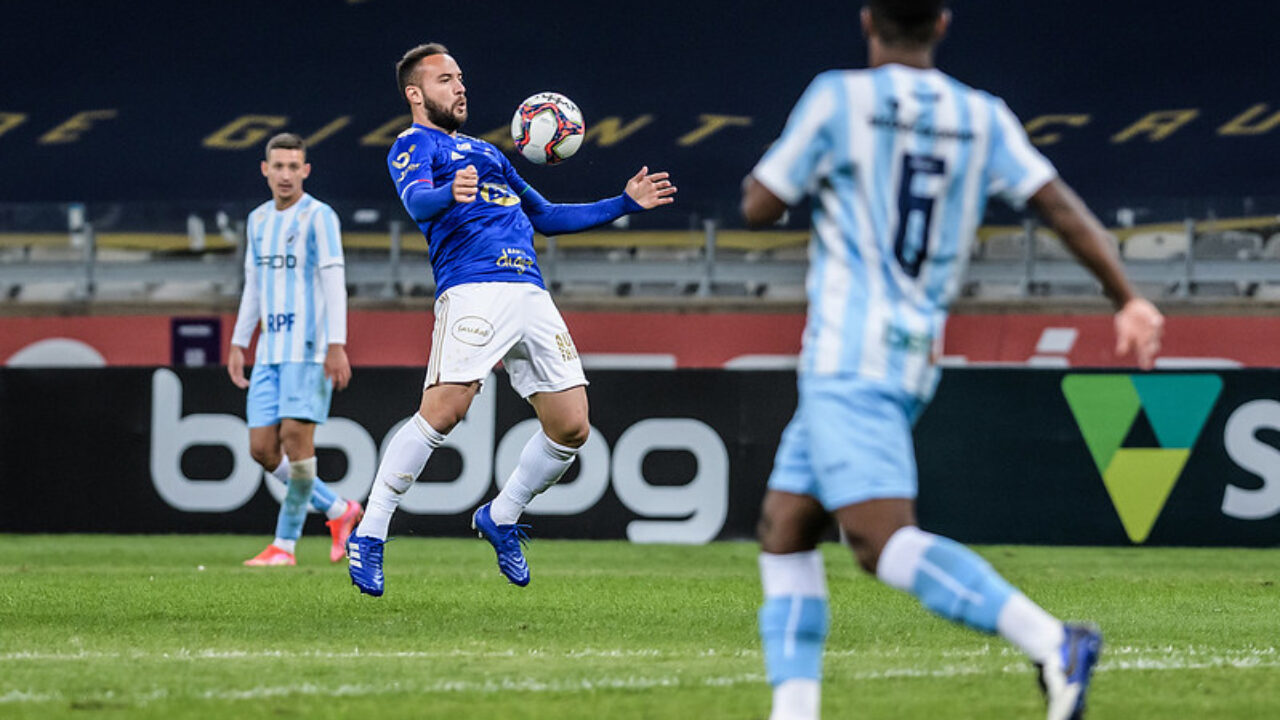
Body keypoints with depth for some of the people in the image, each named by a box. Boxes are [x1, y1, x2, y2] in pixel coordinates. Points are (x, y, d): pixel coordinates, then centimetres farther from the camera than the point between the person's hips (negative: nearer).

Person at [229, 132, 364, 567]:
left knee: (296, 435, -13)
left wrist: (336, 347, -19)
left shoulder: (318, 217, -5)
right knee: (262, 449, 1)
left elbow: (334, 283, -11)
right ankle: (338, 511, 16)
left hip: (308, 350, -7)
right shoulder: (259, 220, 16)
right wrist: (238, 344, 17)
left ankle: (285, 545, -6)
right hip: (270, 352, 7)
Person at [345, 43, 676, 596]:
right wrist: (449, 194, -37)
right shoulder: (413, 145, 9)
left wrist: (625, 203, 38)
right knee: (444, 410, -22)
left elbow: (545, 218, 40)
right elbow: (416, 200, -14)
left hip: (531, 296, 7)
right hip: (472, 288, -7)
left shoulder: (486, 153, 33)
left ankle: (501, 518, 20)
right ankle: (369, 535, -13)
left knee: (571, 427, -1)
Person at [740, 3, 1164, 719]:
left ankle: (1053, 643, -34)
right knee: (784, 530, 16)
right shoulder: (984, 118, 10)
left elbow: (759, 207, 1)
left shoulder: (838, 98, -3)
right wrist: (1129, 299, -2)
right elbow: (1061, 205, 0)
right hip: (916, 359, 7)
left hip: (849, 359, -7)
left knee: (883, 540, -19)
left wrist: (774, 163, 22)